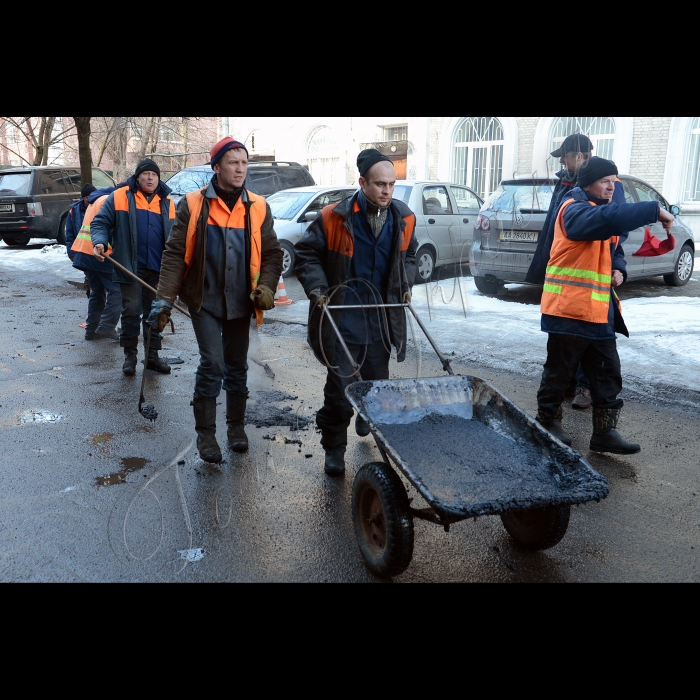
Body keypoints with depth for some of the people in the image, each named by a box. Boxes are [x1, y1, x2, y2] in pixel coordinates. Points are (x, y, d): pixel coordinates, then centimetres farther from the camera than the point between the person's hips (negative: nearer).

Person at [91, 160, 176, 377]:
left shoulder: (167, 203, 12)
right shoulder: (119, 197, 0)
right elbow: (101, 222, 0)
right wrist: (100, 242, -19)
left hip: (158, 268, 3)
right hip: (131, 267, -3)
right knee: (131, 311, 0)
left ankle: (152, 355, 19)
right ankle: (130, 355, 14)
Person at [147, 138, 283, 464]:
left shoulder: (258, 208, 3)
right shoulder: (194, 205, -4)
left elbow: (272, 253, 4)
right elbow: (175, 254, -6)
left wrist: (266, 287, -14)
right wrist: (165, 299, -13)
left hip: (240, 303, 3)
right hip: (205, 300, -3)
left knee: (237, 366, 12)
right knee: (212, 364, -9)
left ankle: (236, 426, 28)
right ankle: (205, 432, 6)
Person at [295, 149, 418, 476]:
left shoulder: (404, 219, 1)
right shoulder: (334, 217, -12)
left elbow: (409, 256, 21)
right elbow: (306, 254, -1)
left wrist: (406, 285, 8)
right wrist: (318, 289, -12)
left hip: (381, 322, 4)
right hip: (342, 321, -4)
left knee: (377, 382, 17)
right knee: (339, 387, -1)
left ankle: (368, 418, 48)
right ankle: (334, 448, 15)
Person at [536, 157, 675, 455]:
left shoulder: (602, 210, 18)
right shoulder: (575, 210, -13)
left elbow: (613, 249, 24)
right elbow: (610, 218, -33)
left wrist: (619, 270, 3)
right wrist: (655, 211, -27)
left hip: (600, 312, 9)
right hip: (570, 310, -9)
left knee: (608, 375, 9)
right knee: (560, 371, 5)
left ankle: (605, 432, 16)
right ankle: (548, 420, 22)